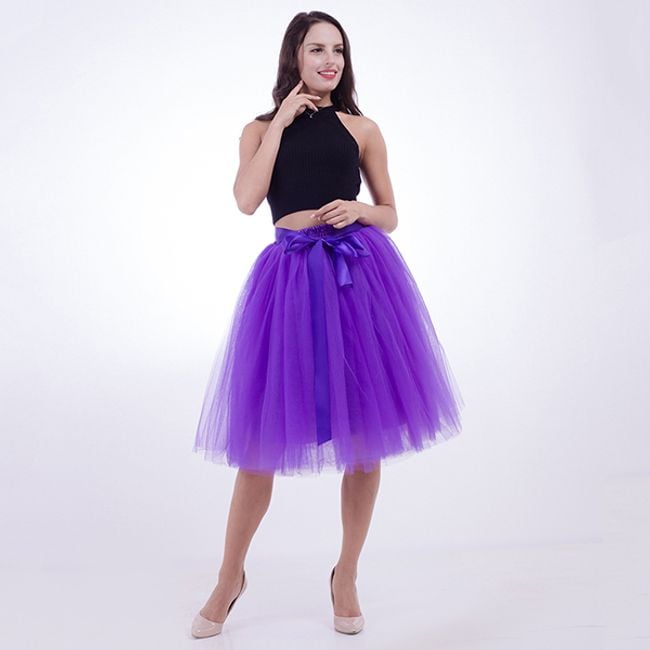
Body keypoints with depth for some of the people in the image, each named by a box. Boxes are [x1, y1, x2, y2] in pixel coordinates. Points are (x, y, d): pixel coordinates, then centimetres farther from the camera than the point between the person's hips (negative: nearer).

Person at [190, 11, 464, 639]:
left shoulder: (361, 129, 13)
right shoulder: (260, 129, 13)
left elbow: (389, 214, 16)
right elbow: (246, 200, -6)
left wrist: (358, 210, -6)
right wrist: (281, 121, -2)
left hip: (362, 270, 1)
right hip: (291, 275, -1)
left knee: (365, 435, 3)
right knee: (261, 438, 2)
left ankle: (346, 576, 25)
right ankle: (229, 577, 24)